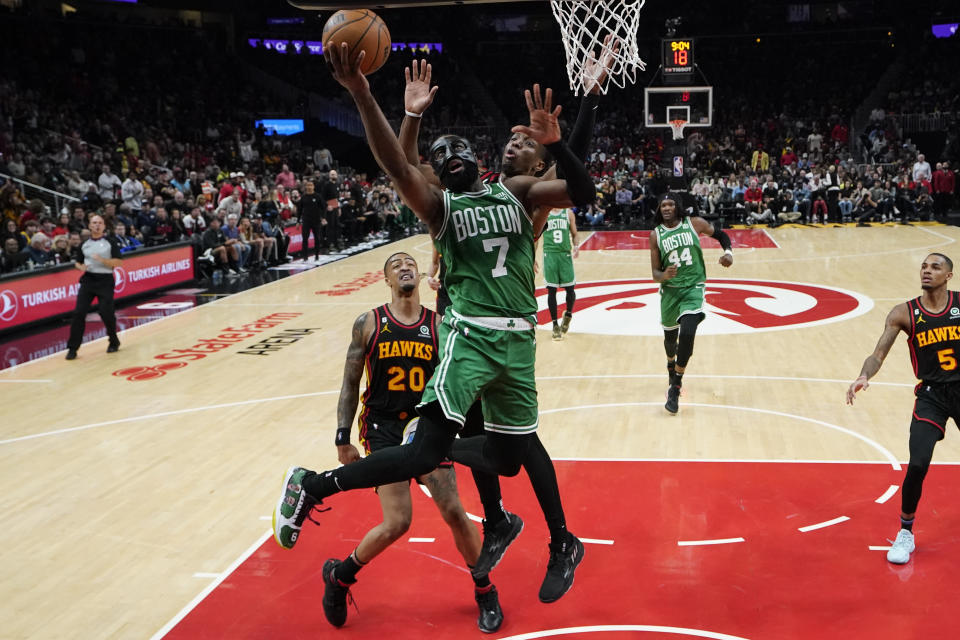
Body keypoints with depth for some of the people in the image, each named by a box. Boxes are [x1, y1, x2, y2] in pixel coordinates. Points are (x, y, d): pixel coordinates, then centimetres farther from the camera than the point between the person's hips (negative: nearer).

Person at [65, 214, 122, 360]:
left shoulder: (111, 242, 0)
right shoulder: (84, 244, 11)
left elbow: (118, 262, -6)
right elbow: (77, 262, 19)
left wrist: (102, 260, -21)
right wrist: (81, 267, -4)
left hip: (105, 281, -3)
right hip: (88, 280, 3)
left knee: (106, 313, -5)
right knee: (79, 312, -7)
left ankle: (114, 342, 21)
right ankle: (72, 348, -2)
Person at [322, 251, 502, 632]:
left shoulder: (439, 325, 1)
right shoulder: (368, 324, -2)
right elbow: (350, 384, 2)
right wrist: (343, 440, -2)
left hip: (428, 426, 2)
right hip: (383, 429, -2)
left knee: (454, 512, -3)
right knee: (396, 523, -12)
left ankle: (485, 593, 19)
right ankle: (339, 576, 16)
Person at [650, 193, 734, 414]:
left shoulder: (694, 223, -5)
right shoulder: (656, 234, -4)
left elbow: (721, 234, 11)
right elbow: (655, 273, -5)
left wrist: (728, 252, -8)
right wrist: (663, 275, -28)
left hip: (693, 288, -2)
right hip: (670, 289, 2)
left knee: (687, 335, -21)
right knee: (670, 337, 16)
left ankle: (675, 389, -9)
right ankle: (671, 363, 54)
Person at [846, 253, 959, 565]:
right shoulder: (904, 313, -5)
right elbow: (878, 355, -8)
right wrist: (864, 375, -27)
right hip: (931, 395, -1)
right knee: (917, 465, -14)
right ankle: (906, 533, 6)